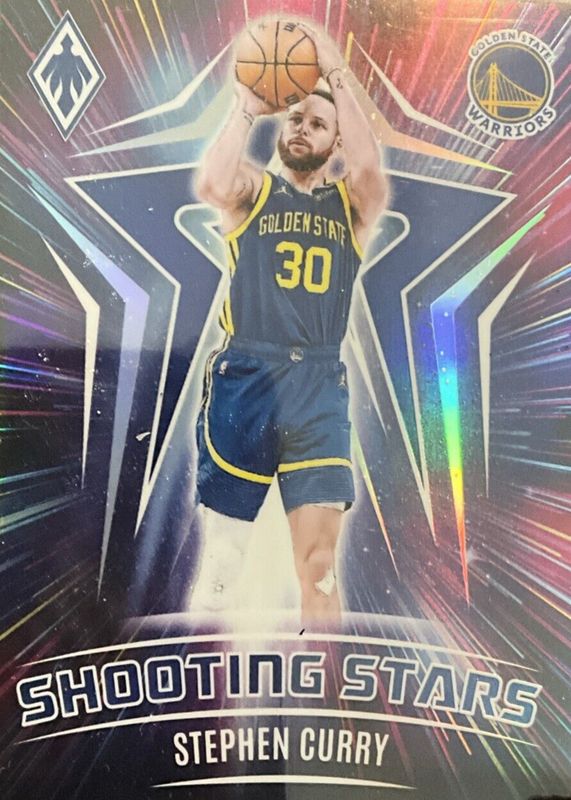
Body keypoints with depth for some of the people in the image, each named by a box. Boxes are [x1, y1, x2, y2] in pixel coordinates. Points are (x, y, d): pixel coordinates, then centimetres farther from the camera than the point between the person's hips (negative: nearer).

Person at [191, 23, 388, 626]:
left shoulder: (351, 203, 15)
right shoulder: (253, 191, 13)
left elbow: (371, 171, -7)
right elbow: (212, 184, -9)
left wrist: (338, 82, -4)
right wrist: (247, 106, -5)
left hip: (318, 384, 1)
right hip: (244, 375, 0)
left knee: (319, 563, -2)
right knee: (221, 553, 6)